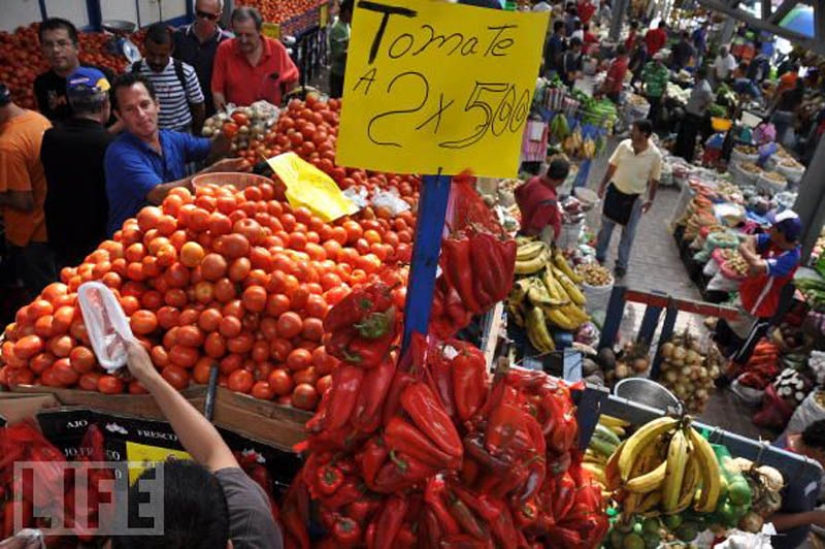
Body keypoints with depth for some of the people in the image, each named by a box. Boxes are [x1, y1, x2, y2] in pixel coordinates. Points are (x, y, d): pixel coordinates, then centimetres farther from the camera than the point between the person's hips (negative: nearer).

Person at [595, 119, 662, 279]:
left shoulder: (655, 155, -17)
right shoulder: (624, 145, -11)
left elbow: (654, 179, -7)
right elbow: (612, 166, 2)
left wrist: (650, 200, -10)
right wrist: (603, 185, 2)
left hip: (635, 197, -2)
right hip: (615, 191, 2)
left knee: (628, 234, 10)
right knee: (606, 226, 15)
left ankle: (621, 264, 25)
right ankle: (599, 256, 34)